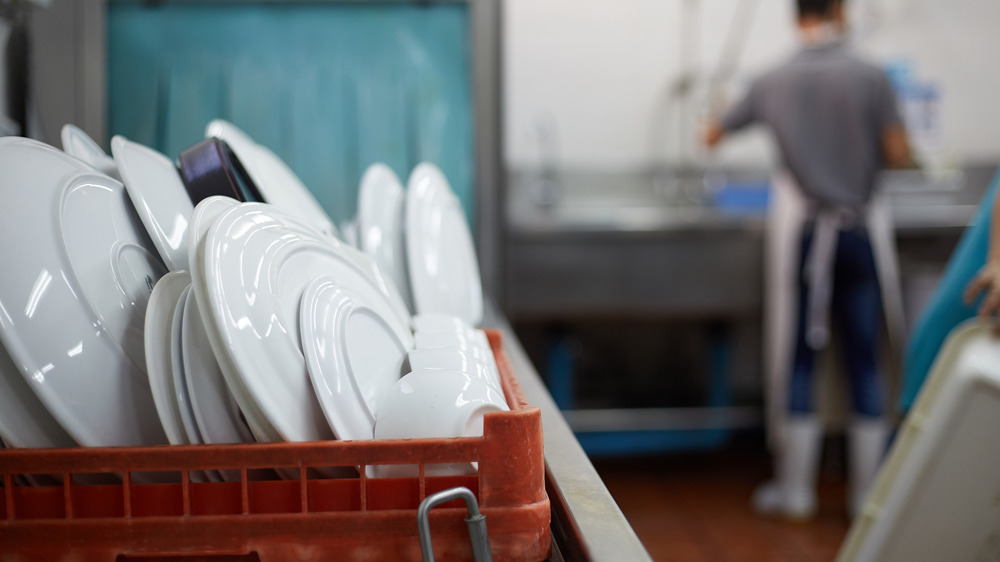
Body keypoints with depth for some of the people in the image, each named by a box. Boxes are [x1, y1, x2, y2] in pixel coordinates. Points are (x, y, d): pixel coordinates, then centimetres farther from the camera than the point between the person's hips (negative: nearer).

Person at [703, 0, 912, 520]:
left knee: (798, 361, 7)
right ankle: (869, 492, 12)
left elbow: (712, 136, 15)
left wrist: (716, 118, 39)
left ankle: (795, 490, 12)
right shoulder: (869, 77, -4)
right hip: (854, 233, -1)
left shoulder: (773, 82, 4)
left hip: (799, 233, 1)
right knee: (864, 365, 6)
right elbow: (899, 156, -6)